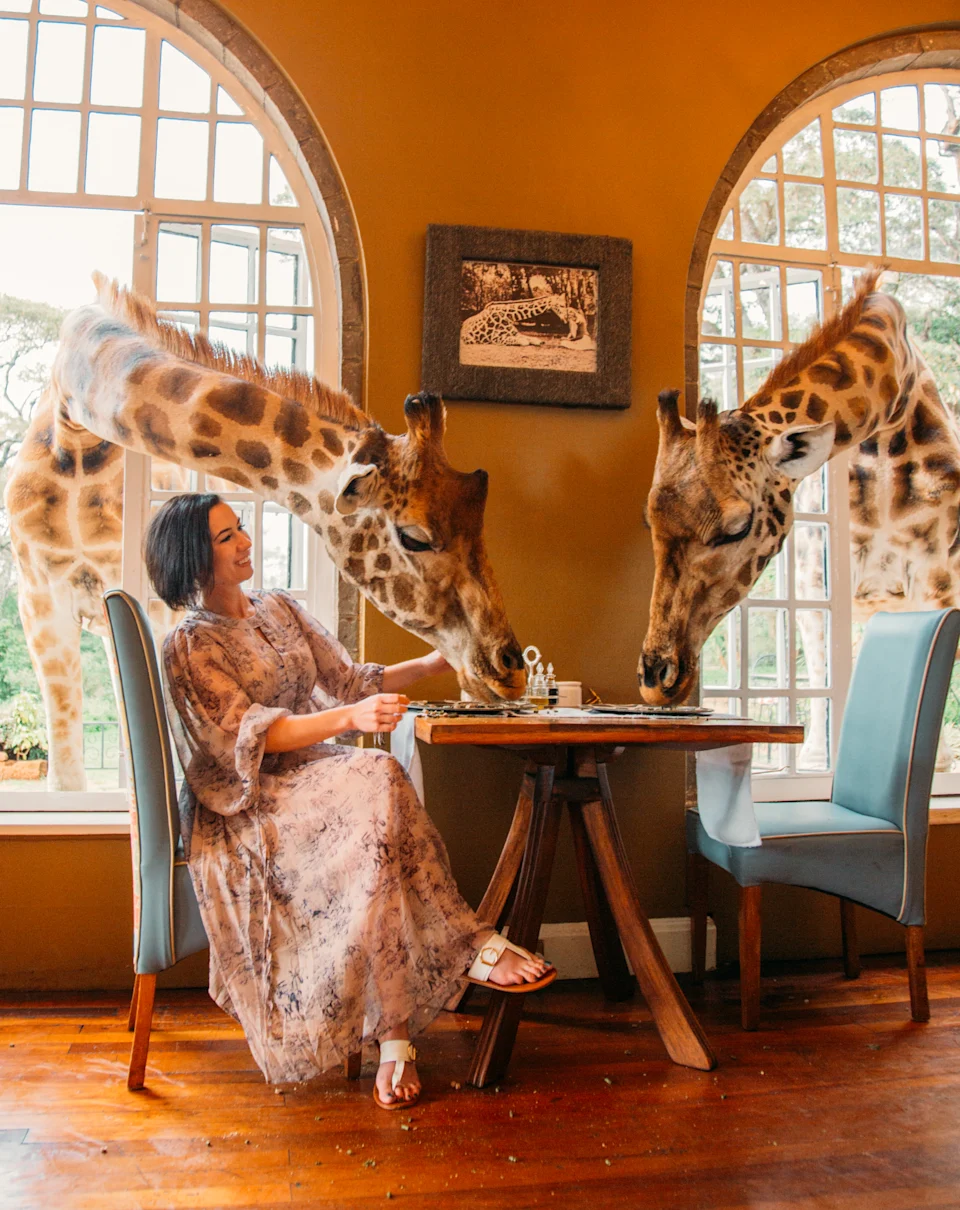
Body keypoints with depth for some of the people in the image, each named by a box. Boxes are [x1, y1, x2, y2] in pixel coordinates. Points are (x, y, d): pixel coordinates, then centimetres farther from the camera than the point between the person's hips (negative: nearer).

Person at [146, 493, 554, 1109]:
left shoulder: (280, 609, 14)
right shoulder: (188, 647, -5)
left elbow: (348, 679, 13)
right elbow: (248, 736, -17)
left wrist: (433, 664, 0)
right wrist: (349, 718, -31)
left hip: (316, 774, 6)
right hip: (248, 805, -5)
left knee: (378, 795, -31)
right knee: (379, 779, -33)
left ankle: (395, 1036, -28)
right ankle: (473, 947, -23)